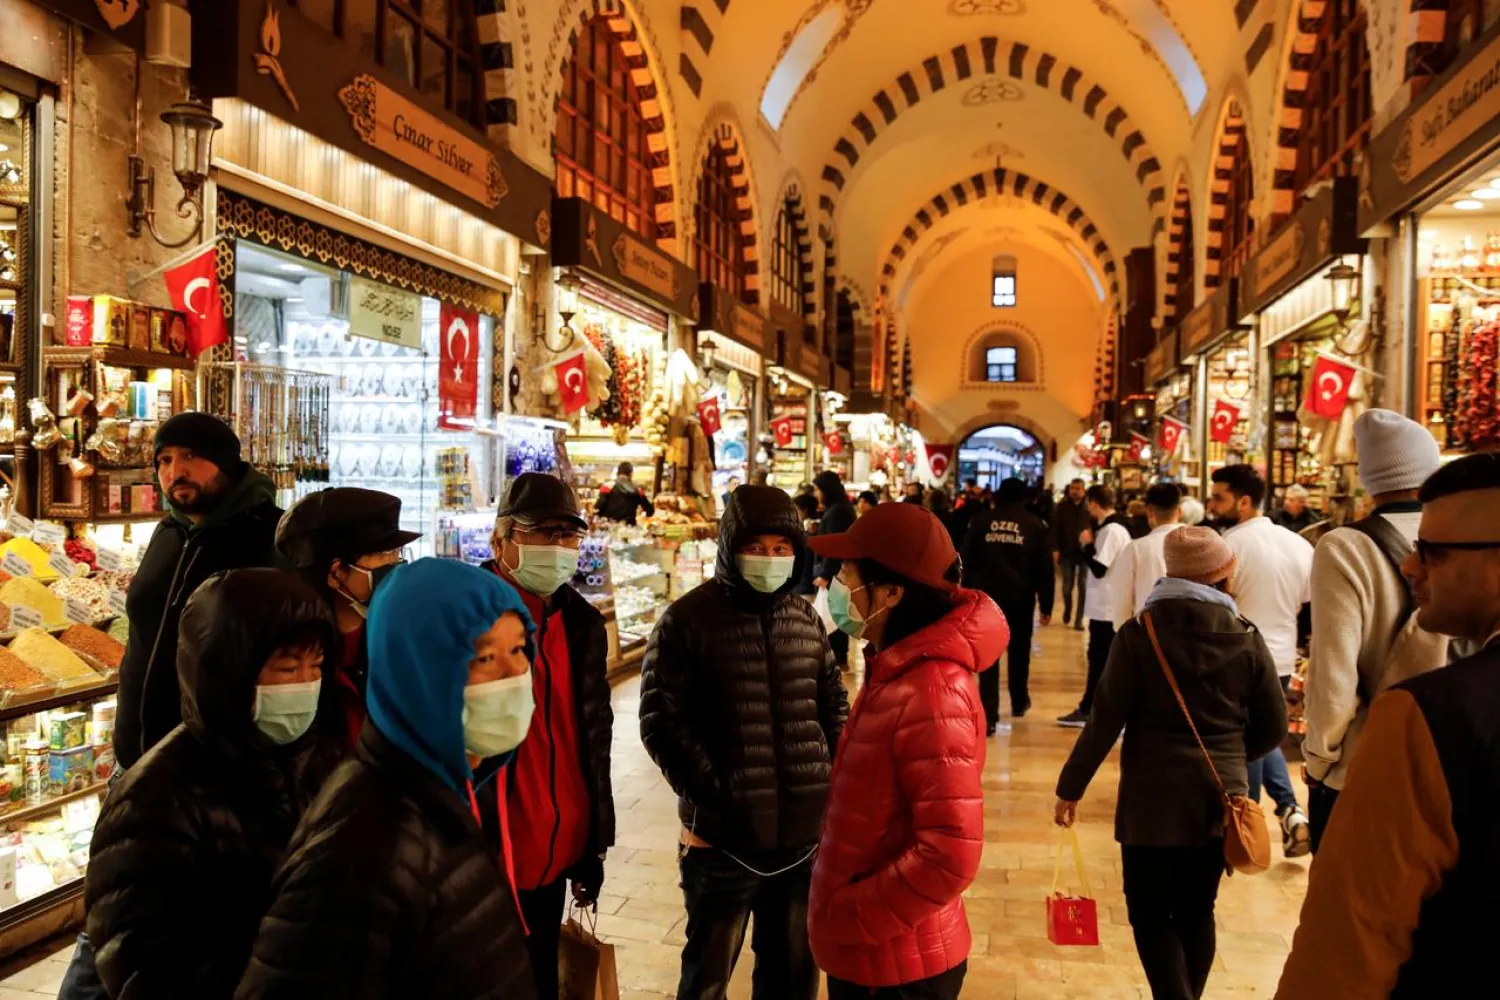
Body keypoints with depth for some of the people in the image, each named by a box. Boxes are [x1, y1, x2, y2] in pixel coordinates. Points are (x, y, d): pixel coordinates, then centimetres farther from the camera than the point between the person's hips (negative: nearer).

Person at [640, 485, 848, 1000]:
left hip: (806, 830, 4)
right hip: (724, 833, -4)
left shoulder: (806, 619, 6)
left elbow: (833, 705, 14)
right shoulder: (685, 620, -9)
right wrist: (712, 801, -15)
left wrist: (835, 780, 2)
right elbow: (661, 721, -11)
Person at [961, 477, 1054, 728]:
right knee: (1019, 650, 20)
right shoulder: (1034, 525, 1)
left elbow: (967, 561, 2)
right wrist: (1046, 606, 5)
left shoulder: (981, 521, 2)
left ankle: (988, 717, -6)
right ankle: (1019, 703, 36)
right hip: (1020, 597, 1)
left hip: (986, 595, 0)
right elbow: (1044, 568, 0)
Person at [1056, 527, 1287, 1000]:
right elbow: (1273, 726, 3)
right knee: (1197, 910, 18)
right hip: (1220, 796, 3)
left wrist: (1070, 787, -3)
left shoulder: (1140, 632, -10)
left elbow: (1106, 721, -12)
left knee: (1151, 914, 8)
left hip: (1154, 796, -3)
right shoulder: (1246, 638, -4)